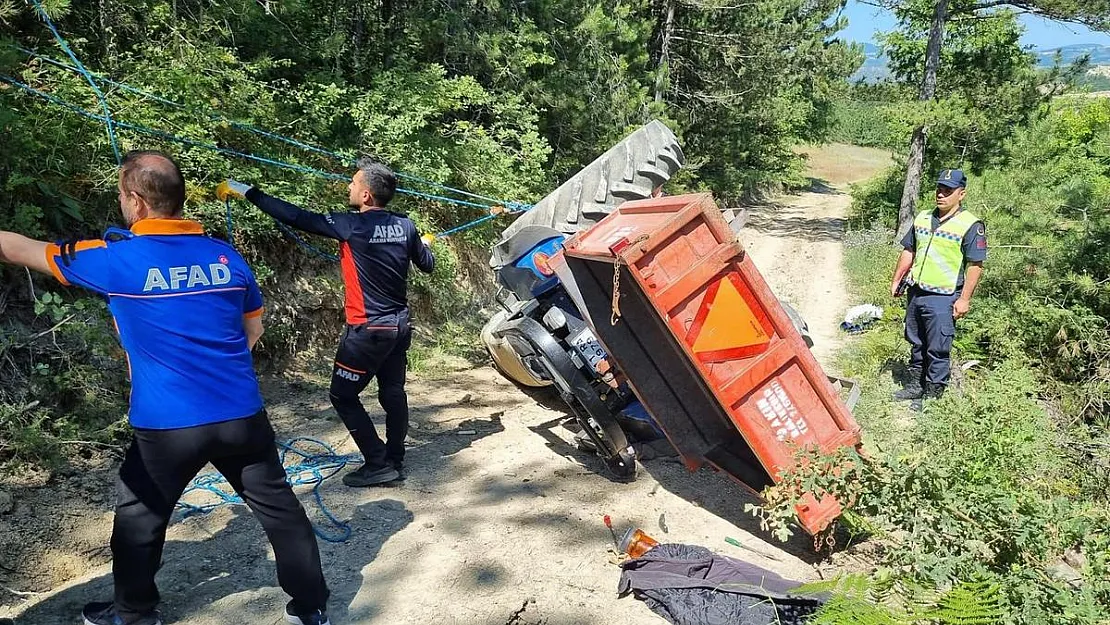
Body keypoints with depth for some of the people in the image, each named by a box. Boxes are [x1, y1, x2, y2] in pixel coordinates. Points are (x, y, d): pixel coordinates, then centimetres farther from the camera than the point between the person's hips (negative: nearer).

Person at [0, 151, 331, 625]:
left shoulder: (115, 258, -9)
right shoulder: (226, 256, 2)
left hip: (168, 425, -3)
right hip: (242, 415, 3)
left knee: (139, 517, 22)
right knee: (278, 507, 13)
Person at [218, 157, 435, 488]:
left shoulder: (352, 225, -16)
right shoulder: (405, 226, 1)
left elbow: (297, 218, -13)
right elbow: (427, 265, 14)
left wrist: (247, 192, -5)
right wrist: (426, 244, 38)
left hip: (368, 329, -7)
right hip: (399, 325, 7)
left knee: (343, 396, 5)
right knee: (392, 392, 15)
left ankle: (378, 464, 6)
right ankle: (395, 460, 24)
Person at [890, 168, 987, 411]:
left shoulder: (970, 225, -10)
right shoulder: (922, 218, 10)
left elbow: (975, 265, -11)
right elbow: (908, 252, 18)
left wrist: (964, 299, -13)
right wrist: (897, 281, 16)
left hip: (943, 298, -6)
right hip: (916, 292, 7)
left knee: (938, 350, 1)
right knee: (916, 343, 18)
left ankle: (932, 394, 13)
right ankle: (915, 386, 32)